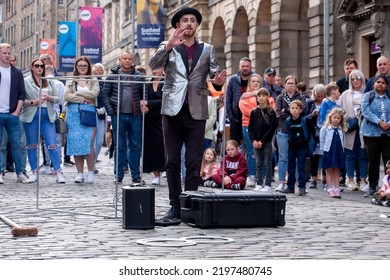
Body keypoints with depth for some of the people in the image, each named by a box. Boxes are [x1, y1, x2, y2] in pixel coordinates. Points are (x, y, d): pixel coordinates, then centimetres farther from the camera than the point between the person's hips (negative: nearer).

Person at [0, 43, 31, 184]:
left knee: (16, 144, 3)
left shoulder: (17, 73, 9)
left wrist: (17, 111, -2)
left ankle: (20, 173, 8)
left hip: (12, 114, 2)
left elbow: (22, 94, 8)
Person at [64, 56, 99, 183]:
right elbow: (67, 96, -1)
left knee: (89, 142, -13)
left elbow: (94, 94, -6)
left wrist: (76, 93, -4)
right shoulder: (70, 81, 15)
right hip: (74, 113, 2)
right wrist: (83, 99, -8)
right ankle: (80, 173, 6)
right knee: (76, 143, -1)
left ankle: (90, 172, -4)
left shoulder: (93, 81, 13)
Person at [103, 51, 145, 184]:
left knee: (136, 146, 5)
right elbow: (105, 93, 4)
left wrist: (143, 110, -3)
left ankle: (136, 175, 11)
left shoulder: (139, 77, 6)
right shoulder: (113, 76, 4)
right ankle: (118, 175, 11)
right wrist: (110, 111, -4)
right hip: (118, 116, -1)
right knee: (120, 146, 5)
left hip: (135, 116, 1)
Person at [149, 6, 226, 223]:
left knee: (194, 163, -1)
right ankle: (175, 207, 5)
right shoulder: (168, 47, 9)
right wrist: (169, 46, -25)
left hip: (196, 112, 0)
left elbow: (215, 76, 5)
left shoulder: (208, 49, 12)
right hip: (173, 110, 0)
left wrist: (218, 81, -19)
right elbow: (154, 65, -9)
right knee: (172, 162, 1)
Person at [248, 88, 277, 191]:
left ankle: (268, 184, 4)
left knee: (267, 164, 0)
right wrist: (253, 140, -6)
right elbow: (250, 127, 7)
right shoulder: (254, 112, 8)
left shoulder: (271, 112, -2)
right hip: (256, 142, 3)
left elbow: (272, 128, -8)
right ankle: (259, 184, 12)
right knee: (258, 163, 7)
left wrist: (262, 141, -13)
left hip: (267, 142, -3)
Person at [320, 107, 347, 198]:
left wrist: (341, 149, 5)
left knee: (337, 171, 7)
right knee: (329, 171, 3)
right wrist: (324, 150, -5)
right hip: (328, 152, -4)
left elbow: (342, 141, 14)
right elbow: (322, 141, -2)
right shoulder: (325, 128, -4)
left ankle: (337, 189, 8)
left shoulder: (341, 129, 9)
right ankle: (330, 189, 6)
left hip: (339, 152, 4)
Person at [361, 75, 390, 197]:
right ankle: (372, 187, 11)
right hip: (372, 133, -1)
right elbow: (366, 111, -8)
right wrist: (379, 122, -18)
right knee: (373, 160, 4)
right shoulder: (368, 96, 5)